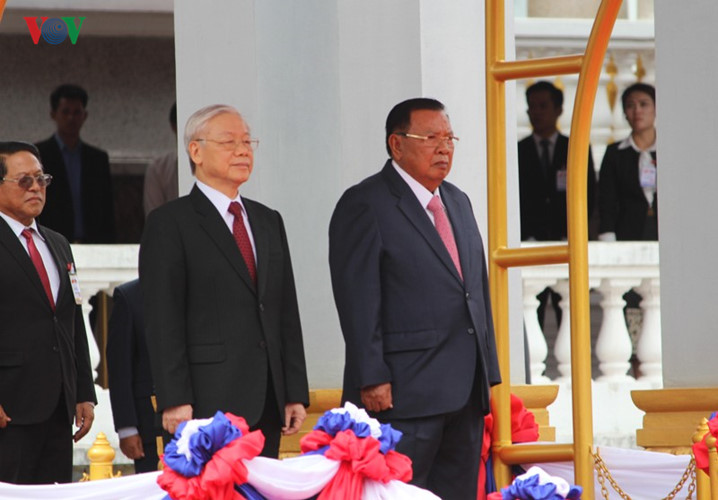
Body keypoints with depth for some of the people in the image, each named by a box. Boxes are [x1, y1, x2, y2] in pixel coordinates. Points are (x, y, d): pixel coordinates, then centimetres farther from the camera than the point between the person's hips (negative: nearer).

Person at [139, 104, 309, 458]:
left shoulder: (268, 221, 20)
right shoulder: (170, 223, 0)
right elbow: (163, 321, -6)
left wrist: (295, 393, 12)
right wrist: (175, 402, -14)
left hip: (267, 403, 6)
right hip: (208, 402, -6)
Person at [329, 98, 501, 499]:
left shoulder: (458, 202, 19)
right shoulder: (365, 205, -5)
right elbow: (358, 302, -12)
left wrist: (488, 373, 15)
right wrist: (372, 379, -18)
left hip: (466, 391, 8)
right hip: (404, 391, -8)